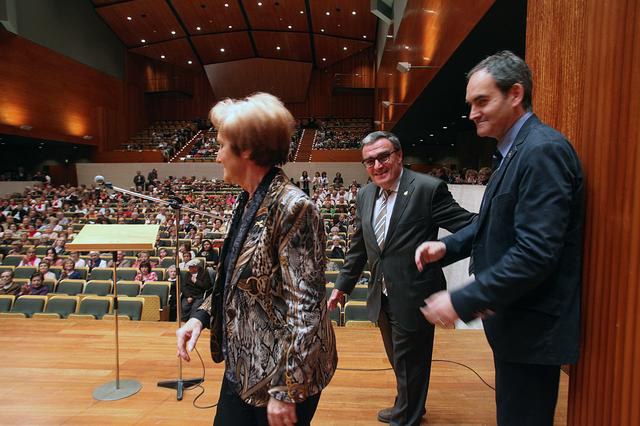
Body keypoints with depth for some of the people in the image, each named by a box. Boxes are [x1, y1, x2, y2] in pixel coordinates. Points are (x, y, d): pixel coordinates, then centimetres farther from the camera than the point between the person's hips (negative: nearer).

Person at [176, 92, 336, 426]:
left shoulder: (292, 208, -24)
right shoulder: (245, 201, 4)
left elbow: (305, 309, -24)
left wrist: (285, 391, -20)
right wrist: (202, 315, 2)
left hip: (280, 374, -8)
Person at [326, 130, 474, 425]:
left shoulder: (429, 189, -17)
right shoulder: (365, 195, 3)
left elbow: (469, 226, -15)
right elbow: (358, 246, 11)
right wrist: (343, 284, 14)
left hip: (413, 297, -6)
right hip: (382, 296, 7)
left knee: (410, 363, 14)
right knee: (398, 360, 26)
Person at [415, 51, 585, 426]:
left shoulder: (543, 150, -21)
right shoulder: (516, 150, 9)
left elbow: (535, 252, -28)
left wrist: (463, 301, -24)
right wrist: (447, 246, -2)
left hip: (533, 326, -9)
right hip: (514, 316, 9)